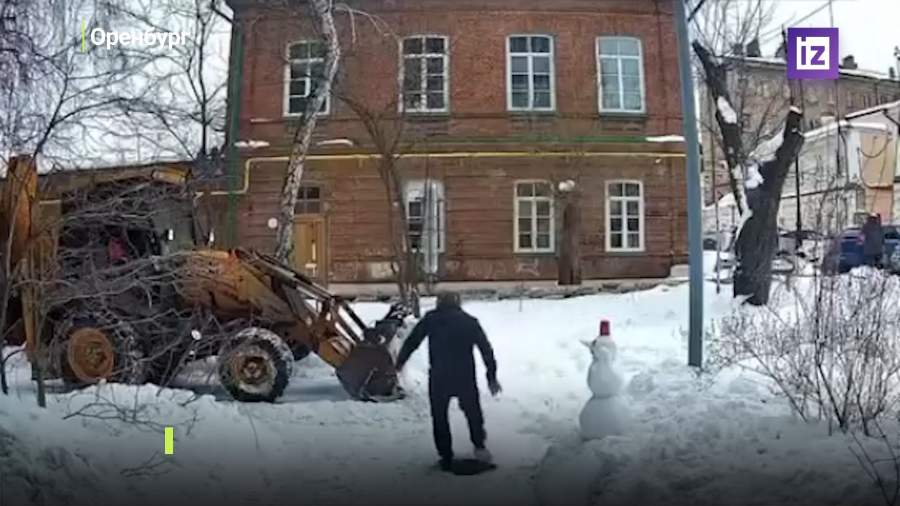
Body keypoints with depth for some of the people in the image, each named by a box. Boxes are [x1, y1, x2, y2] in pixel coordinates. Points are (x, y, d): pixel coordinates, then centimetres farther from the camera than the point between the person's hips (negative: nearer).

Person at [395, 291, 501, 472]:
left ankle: (446, 457, 14)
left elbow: (412, 341, 5)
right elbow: (486, 349, 7)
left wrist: (400, 362, 16)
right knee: (473, 411, 22)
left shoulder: (430, 319, 4)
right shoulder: (470, 321, 9)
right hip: (466, 377, 1)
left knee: (439, 416, 12)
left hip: (439, 377, -1)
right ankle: (479, 446, 17)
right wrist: (491, 376, 11)